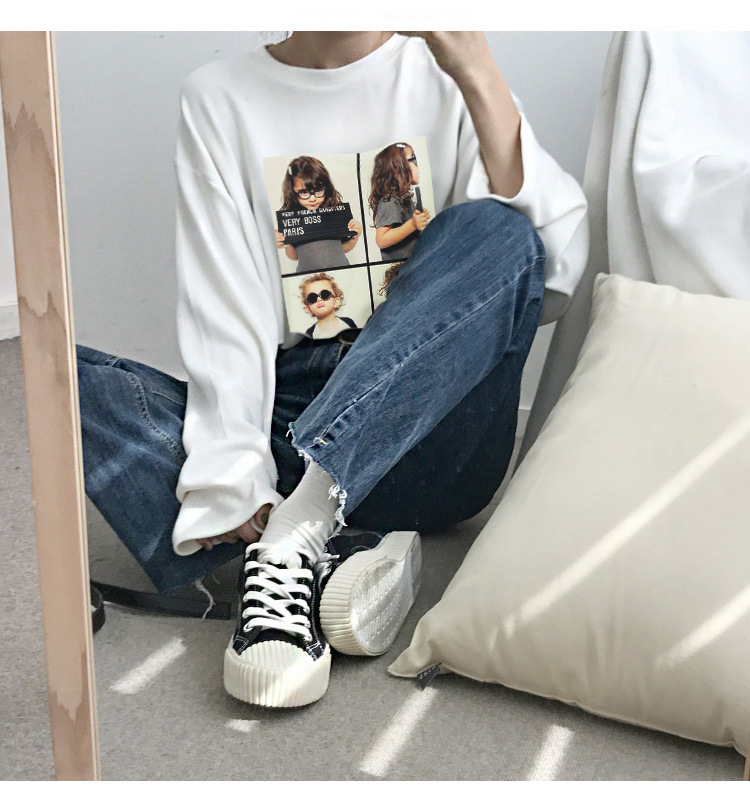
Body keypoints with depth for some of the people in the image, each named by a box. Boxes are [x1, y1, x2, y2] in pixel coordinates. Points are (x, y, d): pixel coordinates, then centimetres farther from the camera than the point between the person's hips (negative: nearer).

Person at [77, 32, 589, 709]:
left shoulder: (443, 76, 7)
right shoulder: (219, 97, 8)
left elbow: (557, 272, -9)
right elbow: (224, 315, -4)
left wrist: (478, 75, -17)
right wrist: (233, 479, -19)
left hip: (422, 443, -1)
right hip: (280, 414, 1)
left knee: (494, 230, -25)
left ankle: (288, 540, -34)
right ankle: (327, 565, -31)